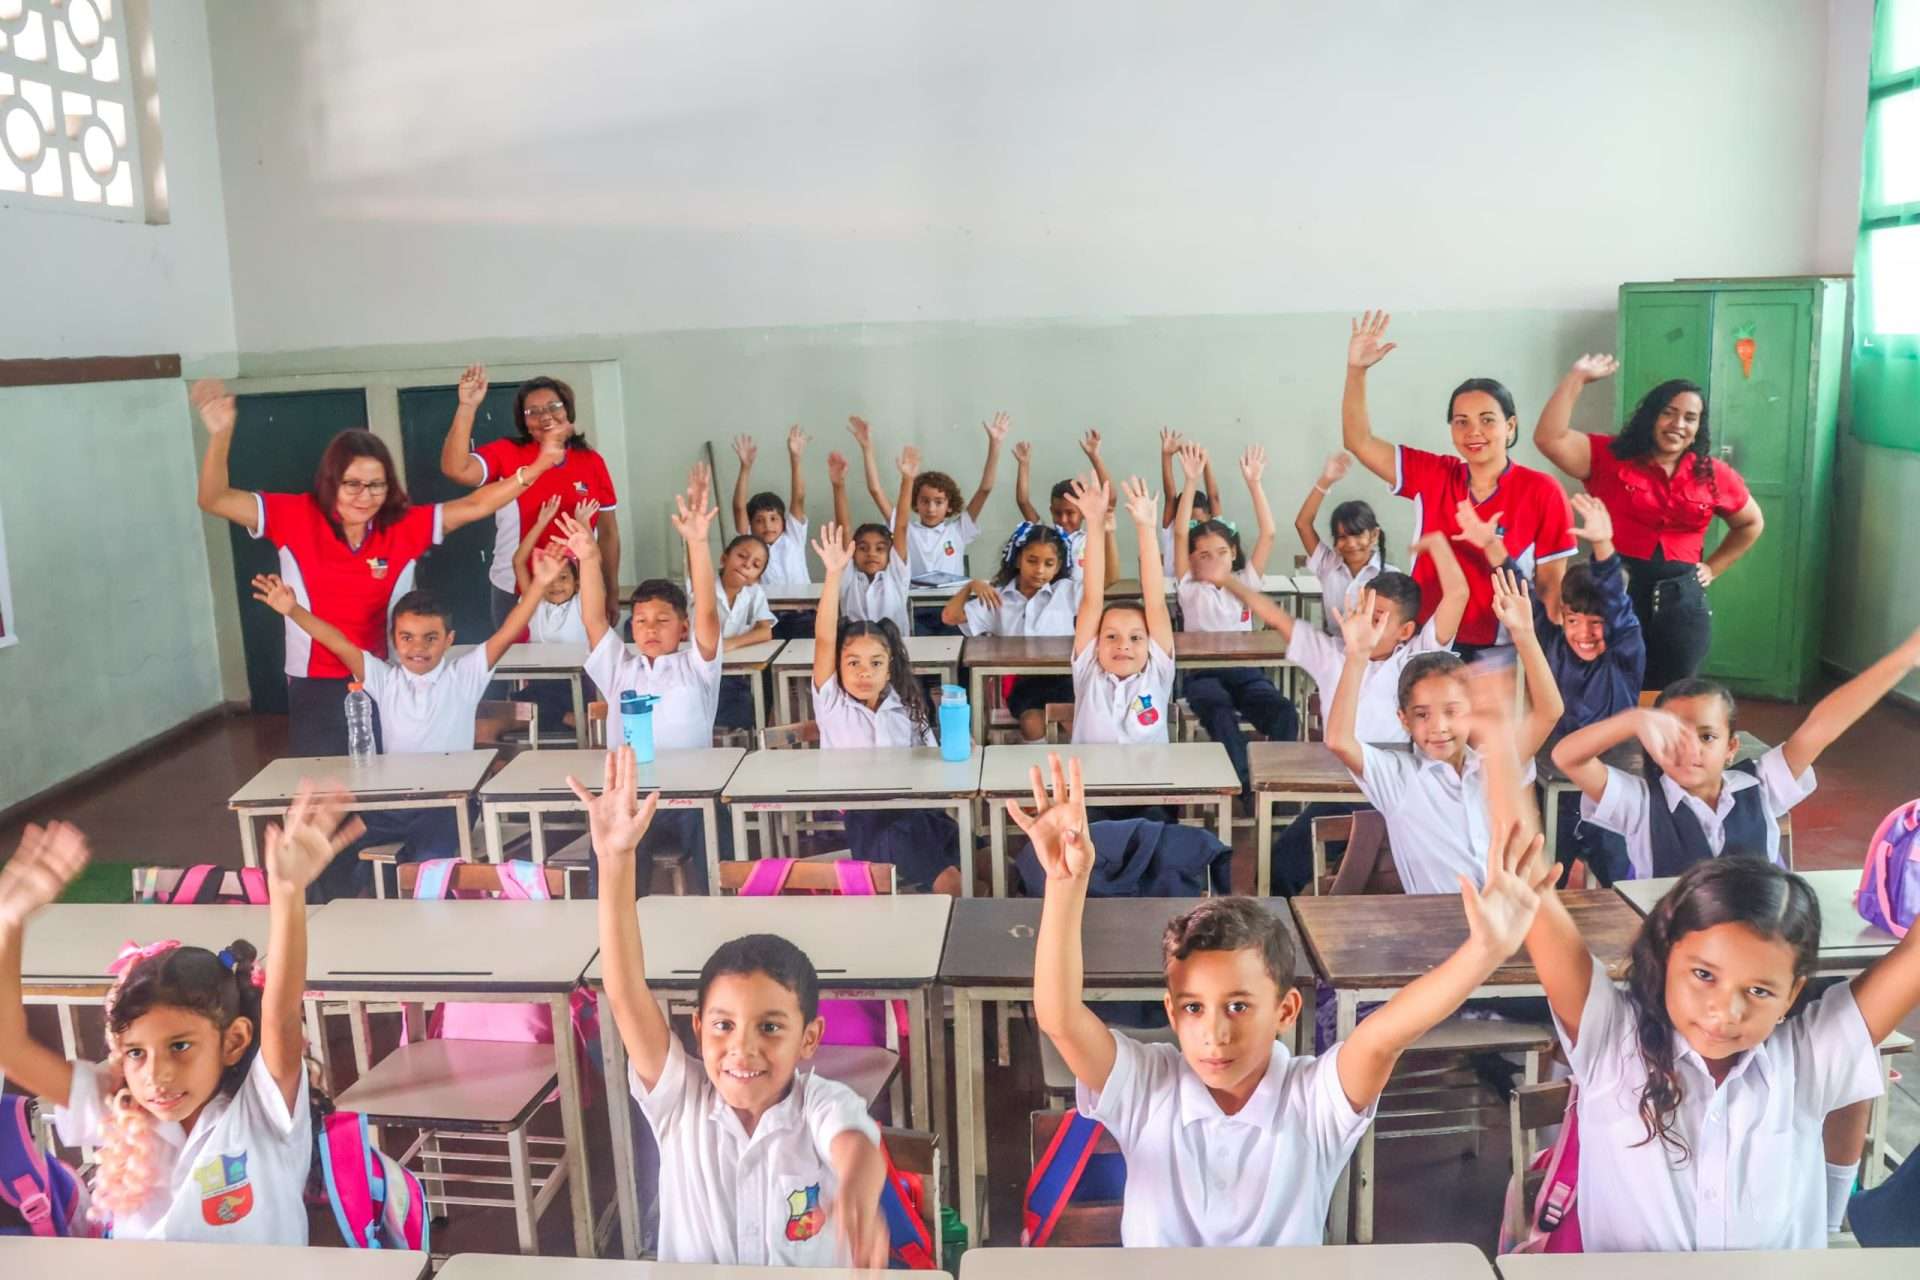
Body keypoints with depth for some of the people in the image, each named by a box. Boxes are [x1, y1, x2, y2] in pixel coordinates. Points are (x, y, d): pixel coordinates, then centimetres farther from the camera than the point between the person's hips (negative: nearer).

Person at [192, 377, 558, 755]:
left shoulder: (405, 526, -4)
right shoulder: (296, 518, -6)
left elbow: (475, 506, -6)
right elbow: (214, 500, -10)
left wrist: (536, 468, -16)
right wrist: (220, 435, -26)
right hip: (316, 690, -1)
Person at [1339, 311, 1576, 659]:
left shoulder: (1541, 491, -5)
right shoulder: (1431, 476, 3)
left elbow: (1552, 587, -1)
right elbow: (1359, 441, 3)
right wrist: (1356, 370, -7)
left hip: (1502, 652, -2)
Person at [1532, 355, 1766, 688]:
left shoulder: (1713, 475, 8)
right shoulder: (1610, 457, -2)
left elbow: (1751, 524, 25)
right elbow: (1549, 439, -17)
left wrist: (1712, 568, 13)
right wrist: (1578, 378, -17)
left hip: (1682, 600, 3)